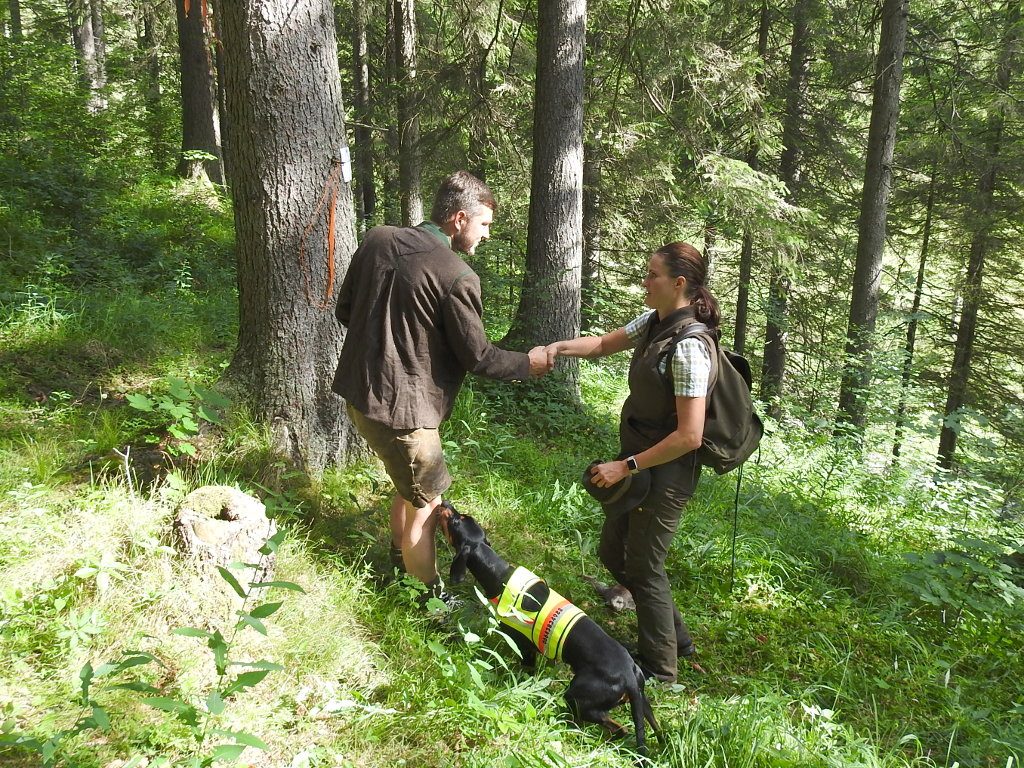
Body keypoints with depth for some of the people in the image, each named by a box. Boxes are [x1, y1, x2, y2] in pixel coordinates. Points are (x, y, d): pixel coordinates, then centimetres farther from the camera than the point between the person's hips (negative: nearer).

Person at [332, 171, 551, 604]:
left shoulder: (377, 240, 1)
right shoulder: (457, 277, -19)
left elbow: (344, 310, 10)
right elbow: (477, 357, -11)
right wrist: (527, 364, 5)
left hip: (357, 392, 8)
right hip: (403, 408, -8)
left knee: (409, 484, 28)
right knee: (426, 507, 10)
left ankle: (399, 561, 47)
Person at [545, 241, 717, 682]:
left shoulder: (687, 347, -26)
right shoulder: (653, 322, 1)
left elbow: (689, 436, -27)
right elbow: (606, 344, 18)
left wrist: (626, 467, -21)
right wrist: (560, 347, 0)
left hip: (666, 472, -9)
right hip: (639, 458, 9)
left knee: (643, 568, 6)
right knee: (612, 552, 19)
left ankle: (660, 667, 30)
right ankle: (676, 636, 38)